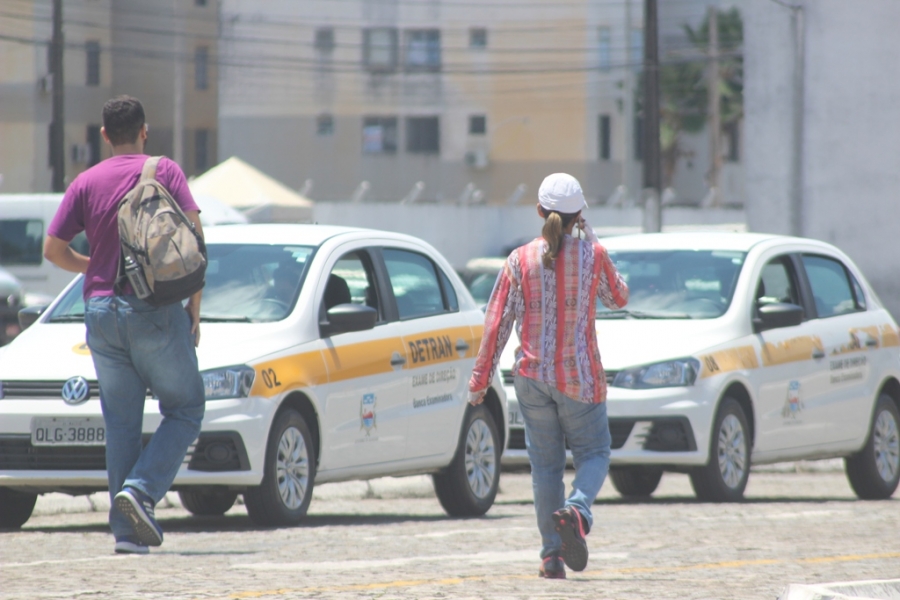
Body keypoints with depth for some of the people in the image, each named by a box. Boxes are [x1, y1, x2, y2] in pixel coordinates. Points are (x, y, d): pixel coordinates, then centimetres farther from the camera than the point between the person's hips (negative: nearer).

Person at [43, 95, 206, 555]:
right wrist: (194, 305, -1)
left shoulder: (86, 182, 7)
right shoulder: (165, 172, 1)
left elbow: (53, 248, 4)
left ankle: (126, 531, 2)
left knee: (121, 422, 7)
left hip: (101, 309, 3)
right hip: (156, 310, -3)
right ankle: (140, 490, -14)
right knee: (184, 411, 7)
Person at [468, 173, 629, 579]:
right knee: (593, 453, 11)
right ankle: (576, 510, -20)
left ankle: (552, 556, 6)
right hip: (580, 377, -1)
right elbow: (618, 298, 12)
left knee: (544, 464, 10)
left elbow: (497, 322, -4)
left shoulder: (520, 260, -4)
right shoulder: (592, 255, -7)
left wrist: (480, 378, 3)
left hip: (532, 375, 1)